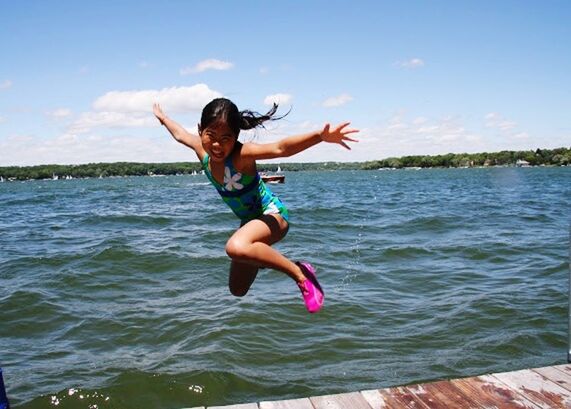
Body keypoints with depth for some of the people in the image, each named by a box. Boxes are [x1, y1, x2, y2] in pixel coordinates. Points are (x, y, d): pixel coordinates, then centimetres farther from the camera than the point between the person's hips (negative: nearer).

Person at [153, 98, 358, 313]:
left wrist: (321, 136, -62)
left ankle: (300, 272, -22)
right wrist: (163, 117, 31)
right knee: (237, 289, 19)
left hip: (272, 214, -8)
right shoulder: (202, 149, -9)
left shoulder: (241, 154, -28)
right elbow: (180, 134, 15)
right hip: (249, 221, 8)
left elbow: (280, 148, -47)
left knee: (236, 247, -42)